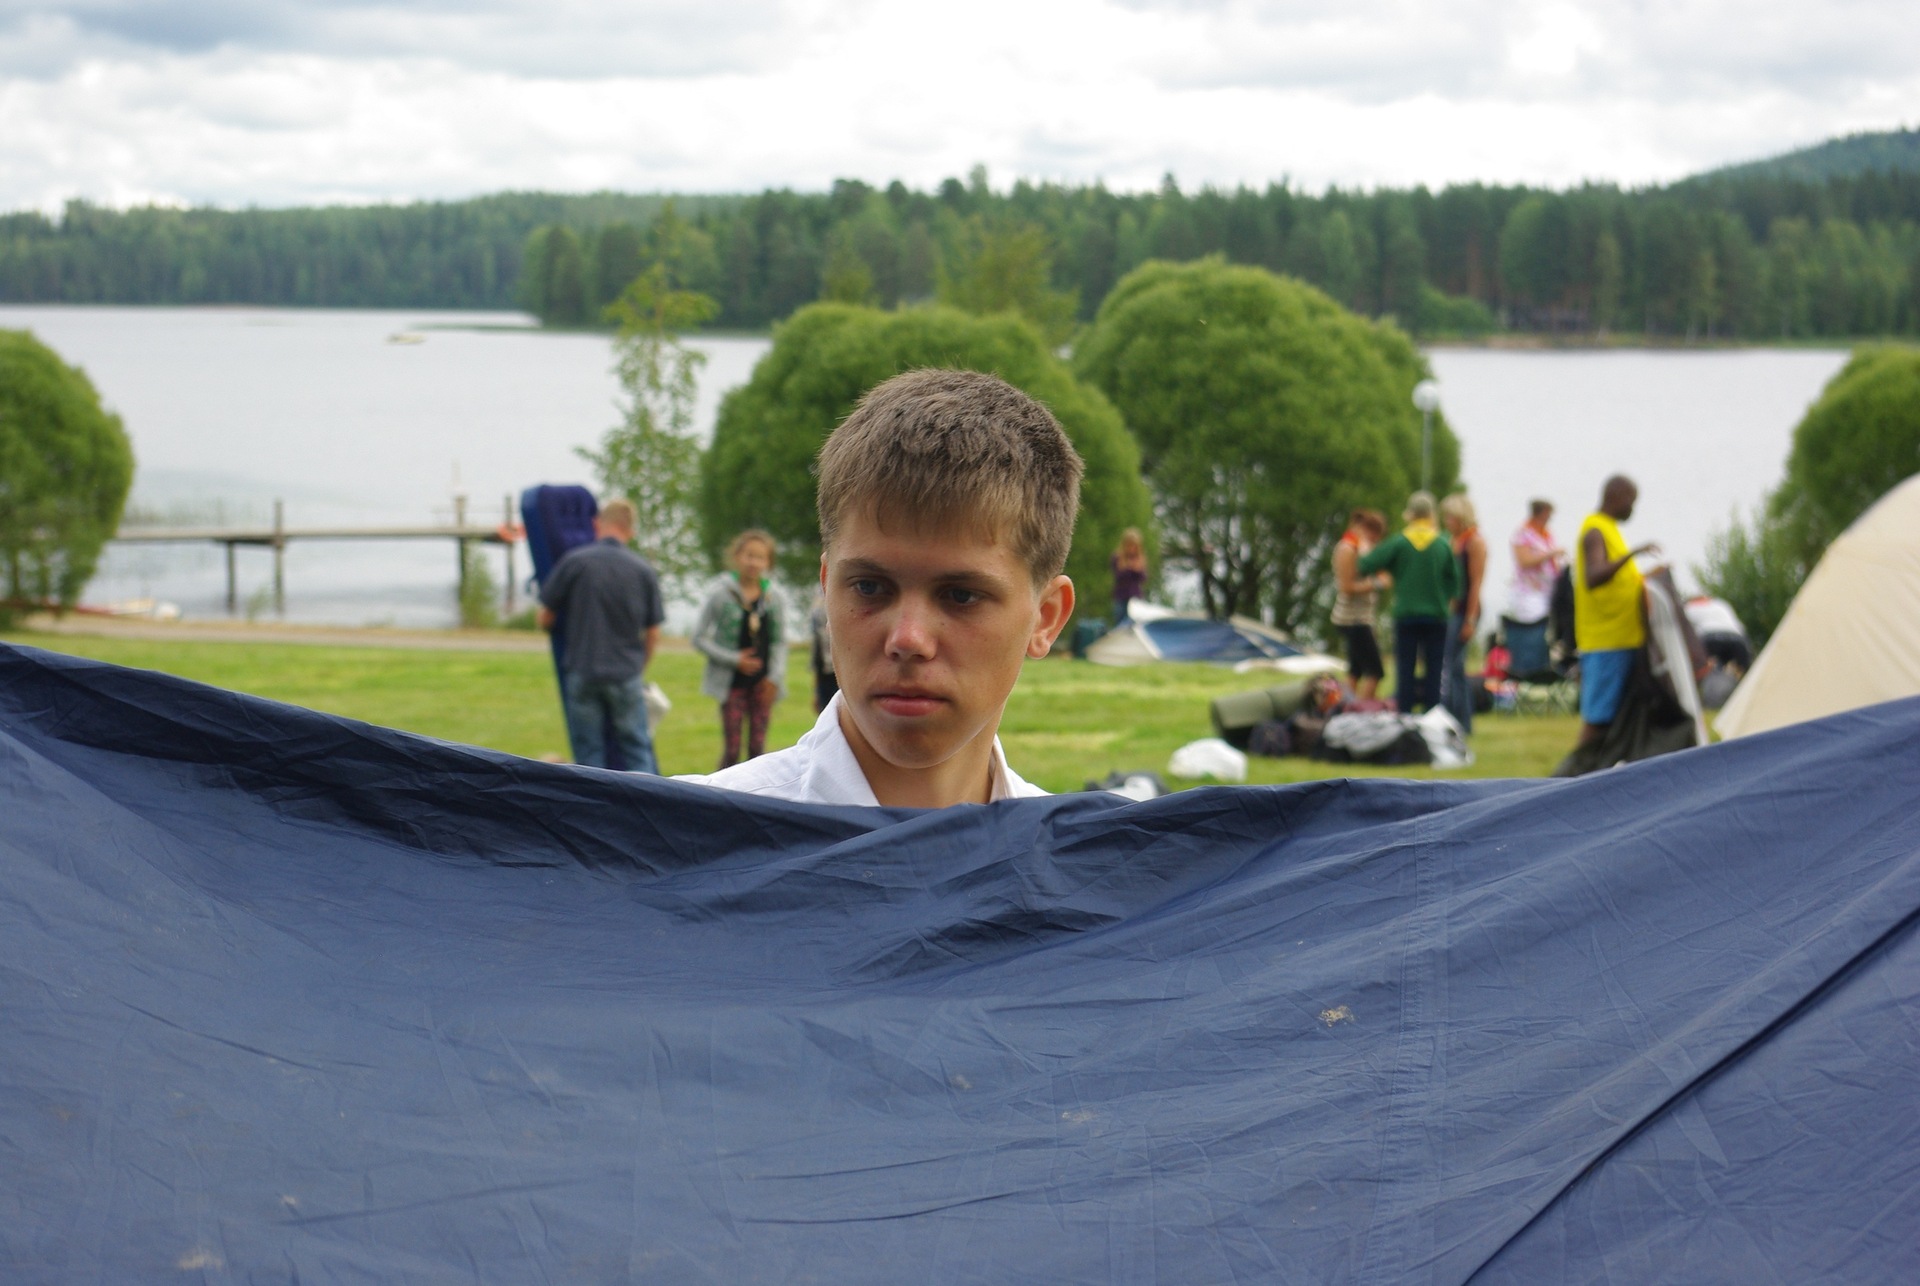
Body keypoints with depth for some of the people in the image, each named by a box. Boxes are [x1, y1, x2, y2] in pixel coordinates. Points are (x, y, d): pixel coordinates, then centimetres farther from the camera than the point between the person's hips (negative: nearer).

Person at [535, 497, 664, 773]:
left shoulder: (575, 561, -5)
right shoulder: (643, 570, 1)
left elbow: (545, 619, 0)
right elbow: (653, 634, 6)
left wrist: (545, 620, 24)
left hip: (581, 670, -1)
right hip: (626, 674, 1)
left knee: (588, 753, 7)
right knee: (637, 752, 7)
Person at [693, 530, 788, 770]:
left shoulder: (773, 597, 3)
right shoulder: (720, 594, -6)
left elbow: (780, 641, 10)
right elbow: (699, 638, -5)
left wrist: (775, 677, -3)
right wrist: (734, 660, -13)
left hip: (763, 684, 3)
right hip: (733, 682, -3)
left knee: (758, 747, 6)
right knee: (731, 749, -3)